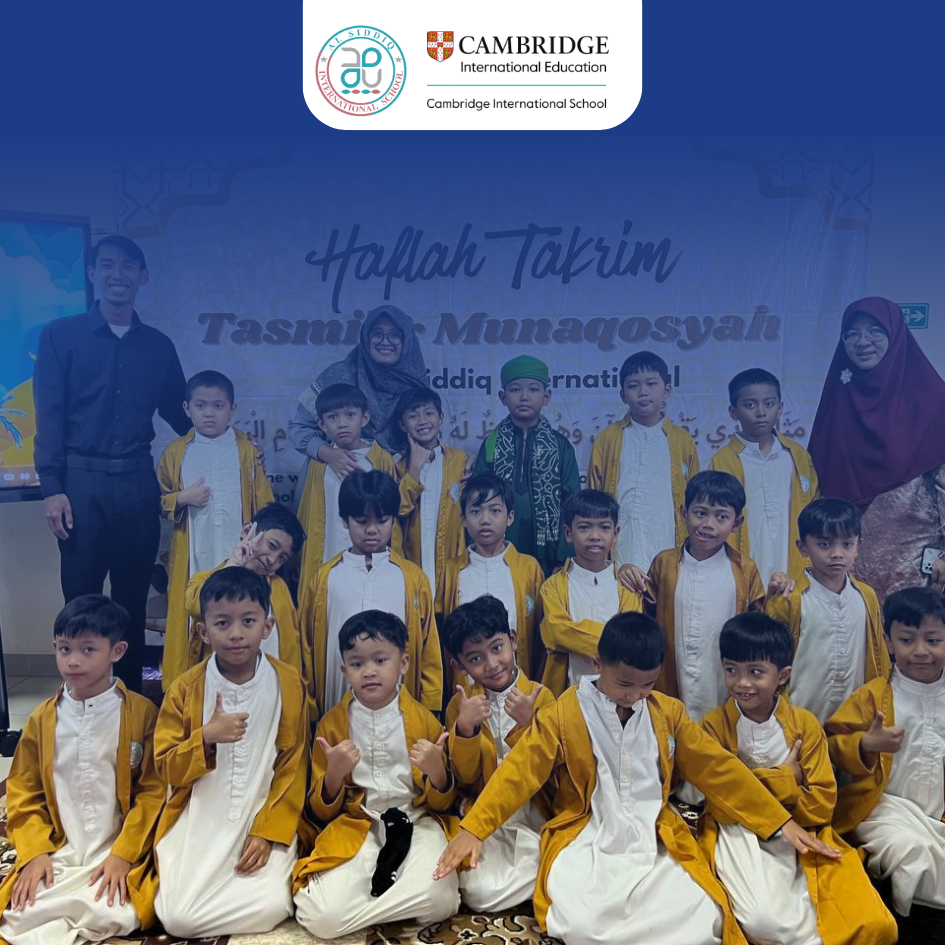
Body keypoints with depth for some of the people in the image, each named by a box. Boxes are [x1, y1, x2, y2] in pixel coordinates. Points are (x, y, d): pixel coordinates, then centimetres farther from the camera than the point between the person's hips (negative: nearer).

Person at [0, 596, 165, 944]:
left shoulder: (141, 712, -7)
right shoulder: (42, 719, 4)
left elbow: (152, 791, -6)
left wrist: (123, 854, -14)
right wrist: (33, 853, -5)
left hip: (119, 853, -2)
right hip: (56, 854, 2)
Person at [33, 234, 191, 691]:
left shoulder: (158, 345, 11)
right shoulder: (61, 335, 3)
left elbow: (178, 413, 18)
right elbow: (49, 415, -2)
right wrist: (52, 488, -10)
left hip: (138, 483, 3)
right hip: (82, 482, -2)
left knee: (133, 600, 9)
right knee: (81, 598, 2)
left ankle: (131, 694, 22)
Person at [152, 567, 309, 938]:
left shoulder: (288, 685, -6)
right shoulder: (185, 688, -4)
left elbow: (293, 770, -3)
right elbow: (166, 767, -1)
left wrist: (269, 831, -12)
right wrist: (206, 738, -20)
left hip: (264, 820, -1)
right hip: (199, 821, 1)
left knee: (271, 907, -21)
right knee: (177, 917, -16)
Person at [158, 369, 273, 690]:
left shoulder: (247, 450, 3)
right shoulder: (175, 453, 7)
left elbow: (264, 504, 6)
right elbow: (158, 500, 13)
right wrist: (182, 498, -6)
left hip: (237, 555, -1)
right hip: (192, 558, 1)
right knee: (190, 623, 2)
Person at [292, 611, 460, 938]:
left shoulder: (423, 720, 1)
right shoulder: (331, 723, 1)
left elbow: (441, 804, 7)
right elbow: (321, 813, 5)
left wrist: (437, 772, -16)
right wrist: (334, 775, -17)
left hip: (415, 824, 0)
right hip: (354, 827, 1)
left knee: (439, 899, -31)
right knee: (322, 917, -27)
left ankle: (387, 873, -3)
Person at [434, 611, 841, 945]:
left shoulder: (669, 712, 3)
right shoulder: (563, 714, -6)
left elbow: (720, 769, 8)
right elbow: (518, 771, -9)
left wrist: (781, 822, 4)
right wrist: (472, 828, -19)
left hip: (657, 844, 3)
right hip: (586, 843, -2)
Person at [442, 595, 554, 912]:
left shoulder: (541, 697, -2)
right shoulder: (461, 704, 2)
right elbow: (464, 780, -1)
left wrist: (525, 724, -23)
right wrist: (464, 729, -18)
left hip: (534, 812, 0)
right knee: (480, 892, -26)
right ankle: (537, 864, -2)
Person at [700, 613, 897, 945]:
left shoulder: (805, 725, 1)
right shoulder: (714, 725, -5)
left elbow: (821, 805, -4)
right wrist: (783, 780, -10)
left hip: (800, 835, 2)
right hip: (739, 836, -2)